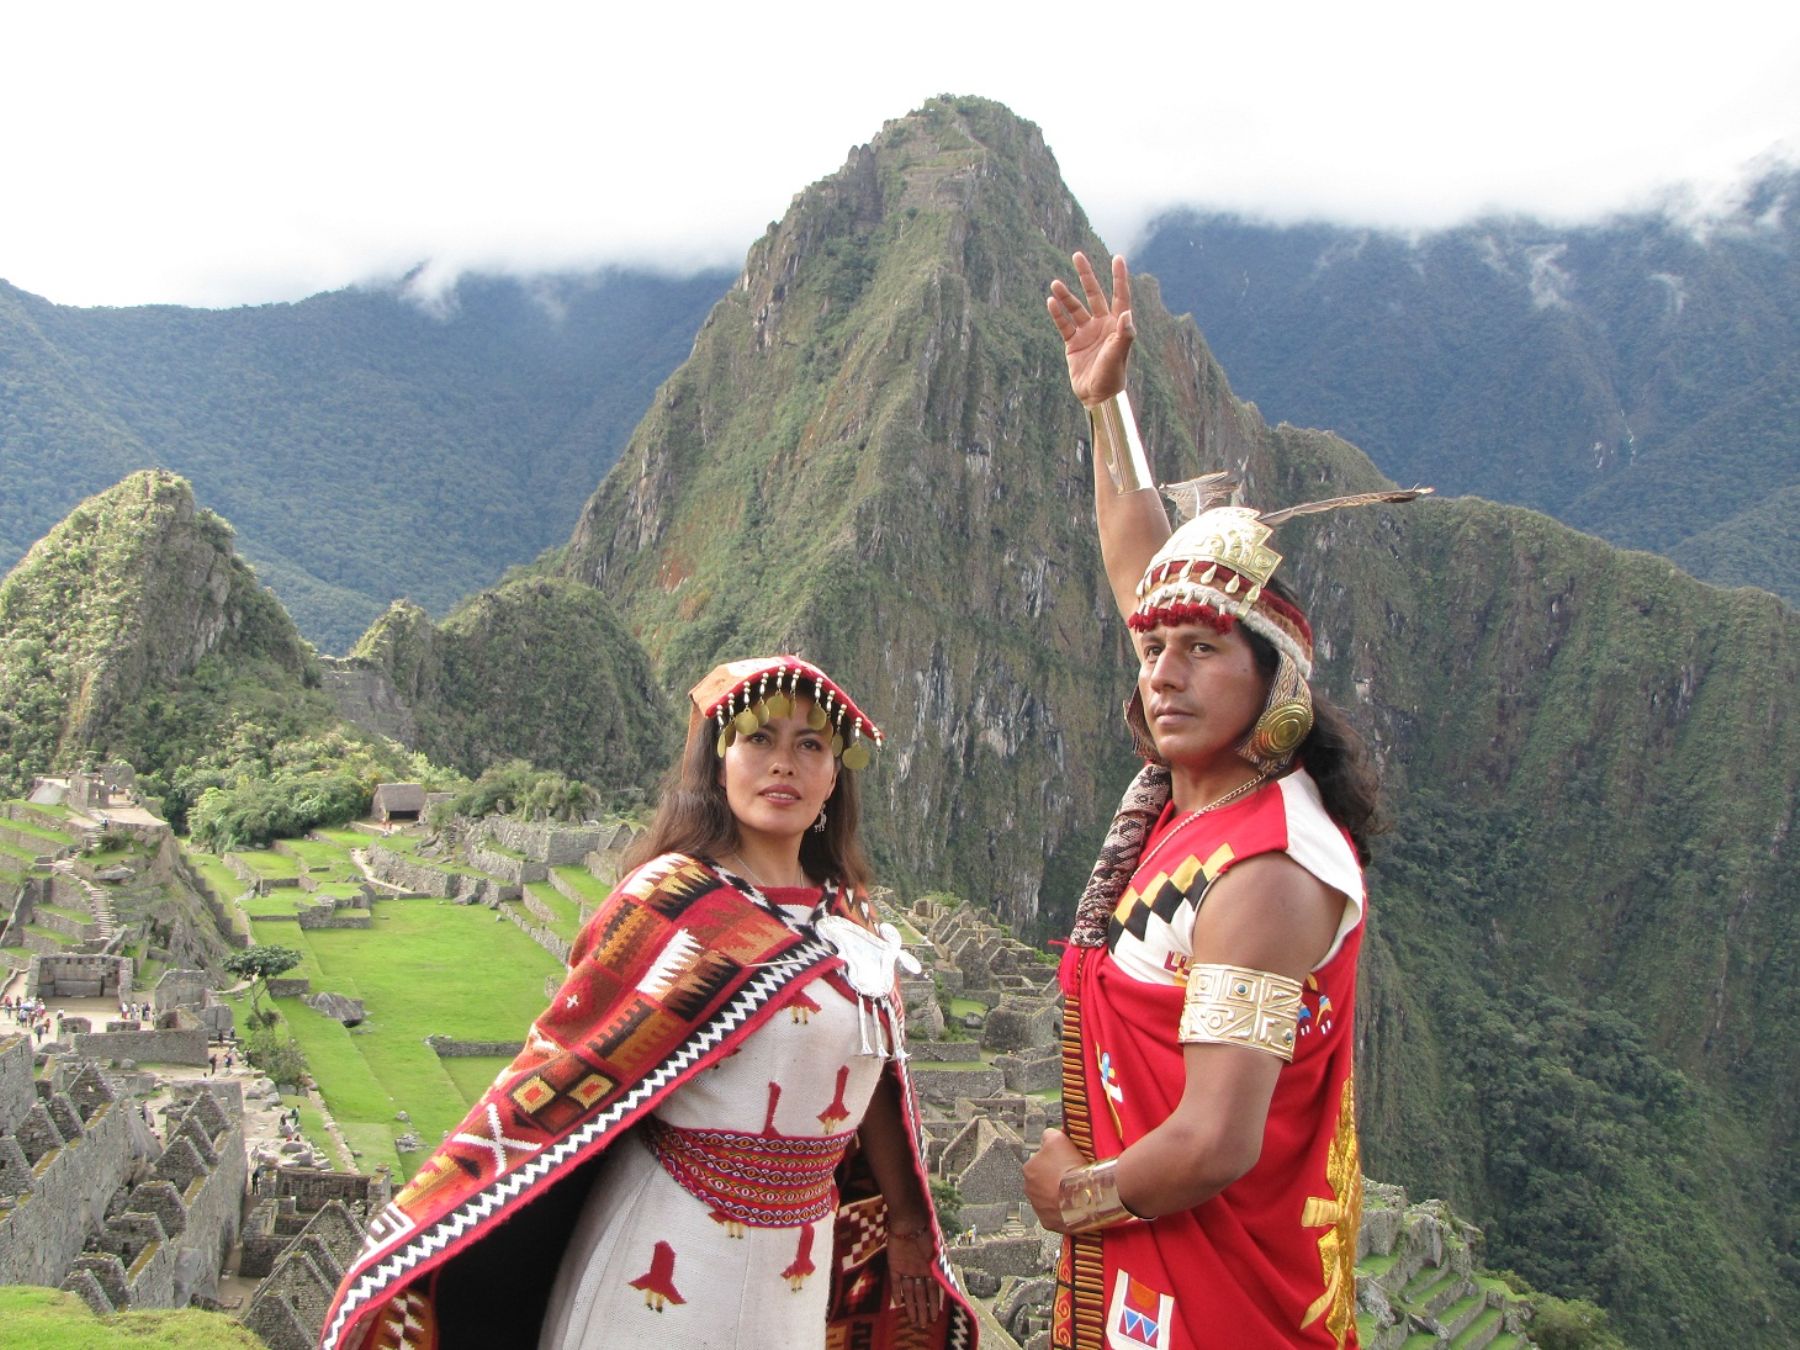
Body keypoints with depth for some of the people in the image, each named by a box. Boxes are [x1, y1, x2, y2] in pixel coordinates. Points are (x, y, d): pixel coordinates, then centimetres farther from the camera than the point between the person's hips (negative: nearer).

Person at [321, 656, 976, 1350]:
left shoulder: (849, 913, 4)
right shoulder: (673, 897, -13)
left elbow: (877, 1080, 11)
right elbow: (569, 1056, -15)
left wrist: (907, 1227, 17)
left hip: (799, 1260, 6)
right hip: (672, 1253, -6)